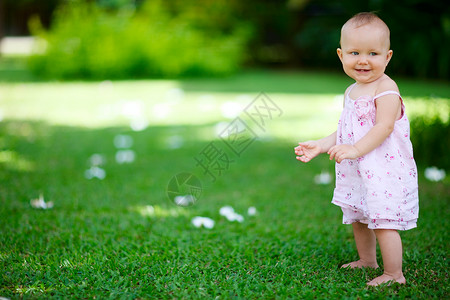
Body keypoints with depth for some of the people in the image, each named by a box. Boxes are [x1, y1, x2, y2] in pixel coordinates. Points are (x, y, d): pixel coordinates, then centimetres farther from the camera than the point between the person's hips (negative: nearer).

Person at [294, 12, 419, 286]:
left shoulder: (386, 88, -15)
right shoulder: (352, 91, 11)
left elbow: (384, 126, -26)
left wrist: (355, 149, -33)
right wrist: (320, 146, 6)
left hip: (384, 169, -9)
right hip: (357, 171, 9)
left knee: (383, 221, -11)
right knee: (358, 219, 21)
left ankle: (394, 274, 1)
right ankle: (367, 260, 41)